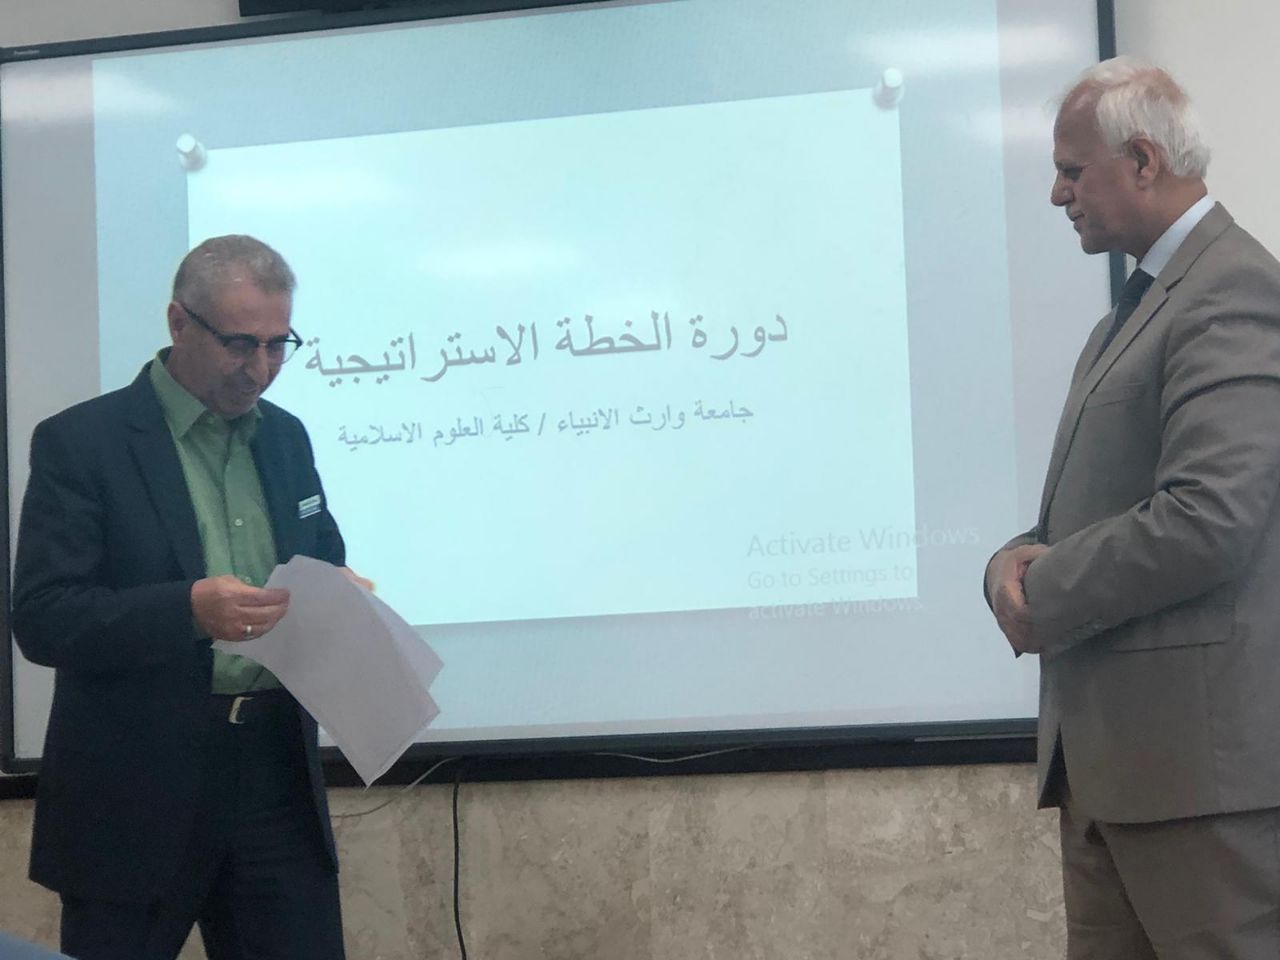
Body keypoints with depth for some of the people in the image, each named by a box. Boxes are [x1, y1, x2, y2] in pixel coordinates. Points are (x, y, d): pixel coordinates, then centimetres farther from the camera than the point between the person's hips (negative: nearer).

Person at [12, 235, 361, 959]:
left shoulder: (285, 436, 11)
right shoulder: (80, 442, -7)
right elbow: (41, 619, -13)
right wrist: (189, 609, -28)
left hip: (276, 775, 5)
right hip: (137, 788, -4)